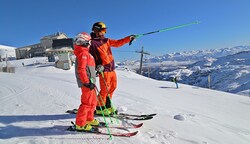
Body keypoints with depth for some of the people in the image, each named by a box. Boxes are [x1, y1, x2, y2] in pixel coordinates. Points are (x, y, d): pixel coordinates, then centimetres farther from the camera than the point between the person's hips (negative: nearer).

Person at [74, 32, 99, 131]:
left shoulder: (85, 52, 19)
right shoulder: (83, 53, -13)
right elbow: (81, 69, -23)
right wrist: (87, 82, -24)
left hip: (89, 81, 10)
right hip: (87, 82, -10)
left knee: (93, 102, 18)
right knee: (86, 103, -5)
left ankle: (89, 119, 30)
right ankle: (80, 124, 5)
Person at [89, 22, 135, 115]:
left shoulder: (106, 40, 12)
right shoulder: (92, 43, -10)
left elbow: (117, 43, 14)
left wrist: (129, 38, 8)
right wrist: (97, 66, -26)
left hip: (112, 68, 8)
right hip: (104, 70, -8)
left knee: (113, 87, 16)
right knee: (105, 90, -2)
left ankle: (107, 105, 34)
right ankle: (99, 108, 18)